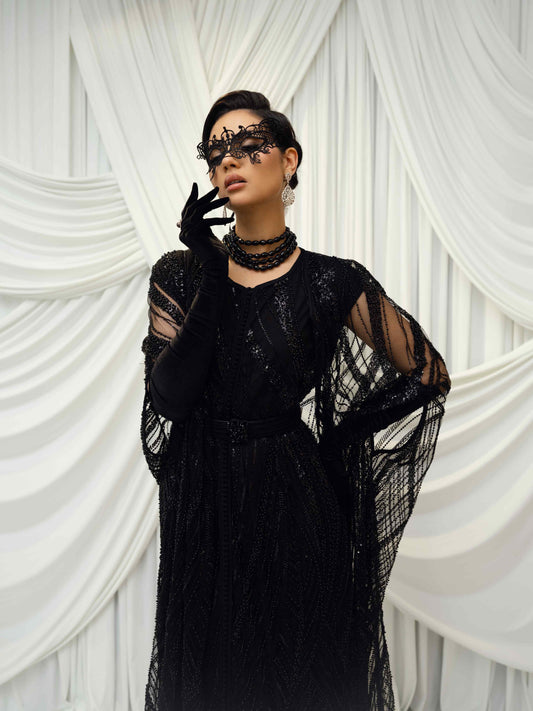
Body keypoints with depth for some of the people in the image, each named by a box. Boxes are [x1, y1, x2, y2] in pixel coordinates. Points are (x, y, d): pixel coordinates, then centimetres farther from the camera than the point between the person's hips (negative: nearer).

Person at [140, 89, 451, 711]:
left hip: (297, 504, -2)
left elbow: (430, 373, 0)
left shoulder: (333, 282, -6)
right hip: (203, 508, 2)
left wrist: (337, 431, -6)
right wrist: (212, 277, -20)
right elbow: (169, 398, -13)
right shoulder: (181, 273, -1)